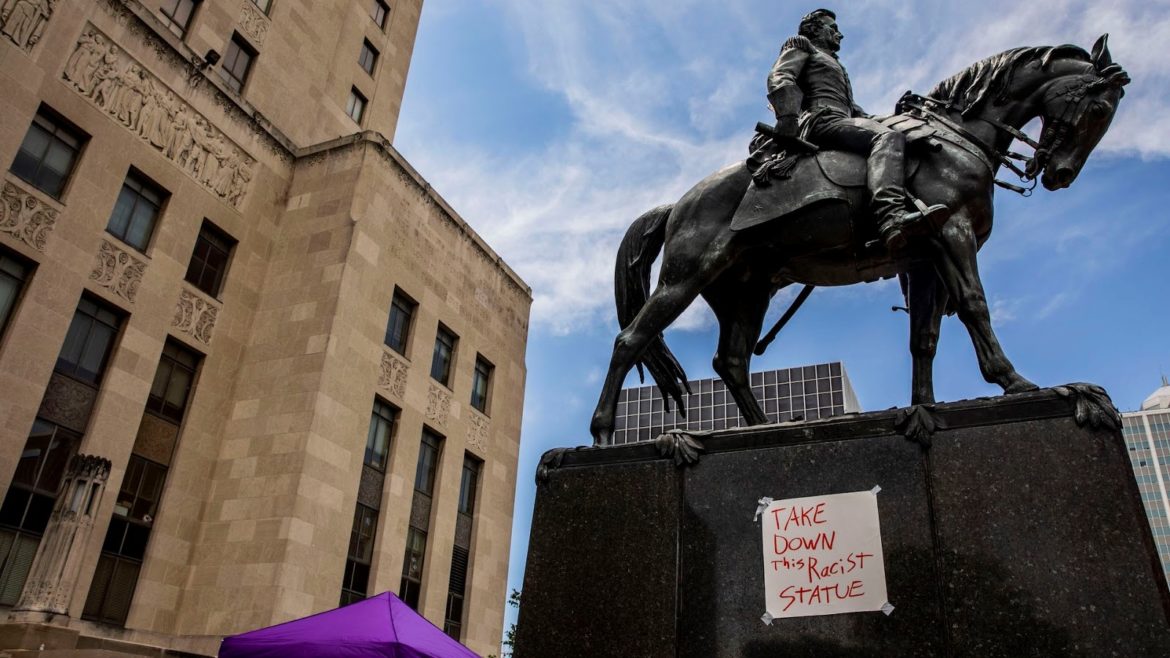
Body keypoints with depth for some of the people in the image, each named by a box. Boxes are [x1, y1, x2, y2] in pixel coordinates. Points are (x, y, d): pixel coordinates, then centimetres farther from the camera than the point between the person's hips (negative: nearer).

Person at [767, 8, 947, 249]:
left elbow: (852, 108, 34)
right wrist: (787, 118, -21)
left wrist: (878, 122, 15)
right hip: (820, 120, -9)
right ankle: (892, 218, -57)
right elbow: (779, 78, -2)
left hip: (842, 121, 9)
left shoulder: (834, 65, 44)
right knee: (889, 138, -31)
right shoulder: (800, 45, 20)